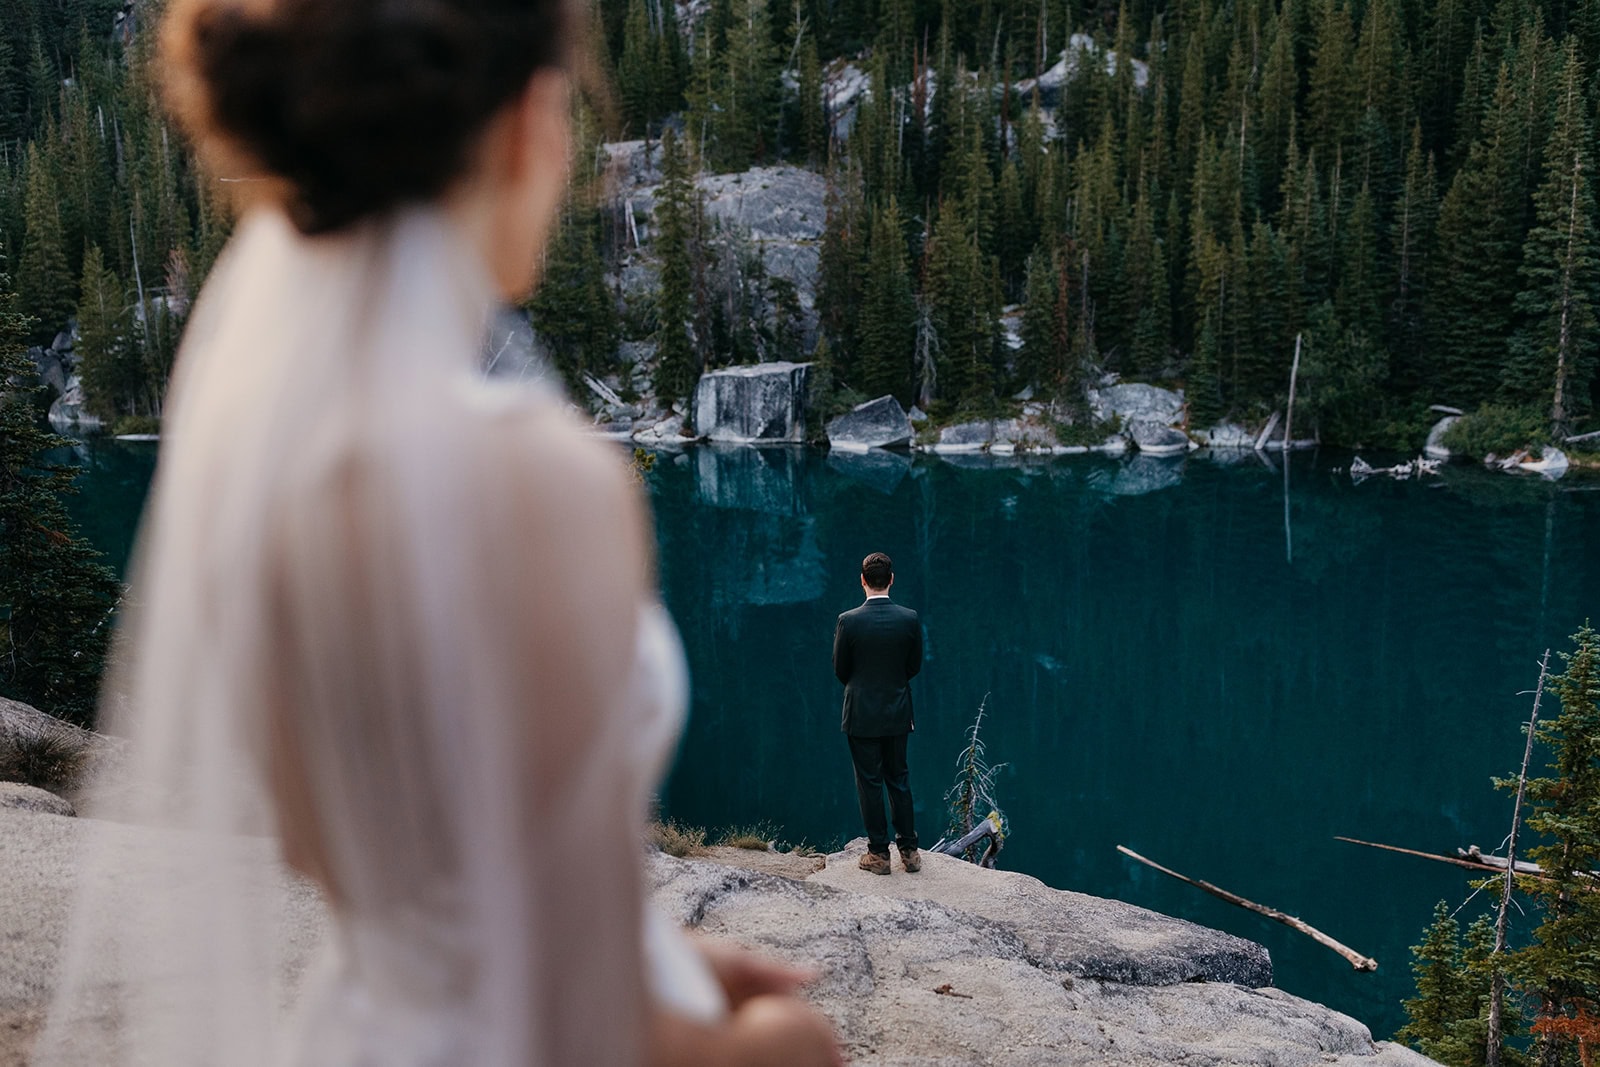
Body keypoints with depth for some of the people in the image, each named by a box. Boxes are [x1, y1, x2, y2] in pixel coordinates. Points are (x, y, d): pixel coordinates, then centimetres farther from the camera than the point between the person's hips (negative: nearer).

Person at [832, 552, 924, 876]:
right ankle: (909, 850, 19)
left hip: (862, 715, -3)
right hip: (898, 714, 3)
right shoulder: (910, 619, -8)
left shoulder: (848, 621, -15)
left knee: (869, 782, 6)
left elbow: (840, 670, -4)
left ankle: (878, 853, 11)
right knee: (899, 779, 15)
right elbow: (915, 666, 2)